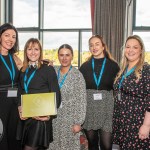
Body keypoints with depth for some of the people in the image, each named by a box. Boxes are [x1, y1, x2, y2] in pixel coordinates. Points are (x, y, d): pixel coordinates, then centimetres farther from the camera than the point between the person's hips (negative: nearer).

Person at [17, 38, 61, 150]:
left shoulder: (48, 69, -5)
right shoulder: (23, 71, 11)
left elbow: (56, 95, -7)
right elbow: (21, 93, 14)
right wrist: (20, 108, -4)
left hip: (41, 117, -5)